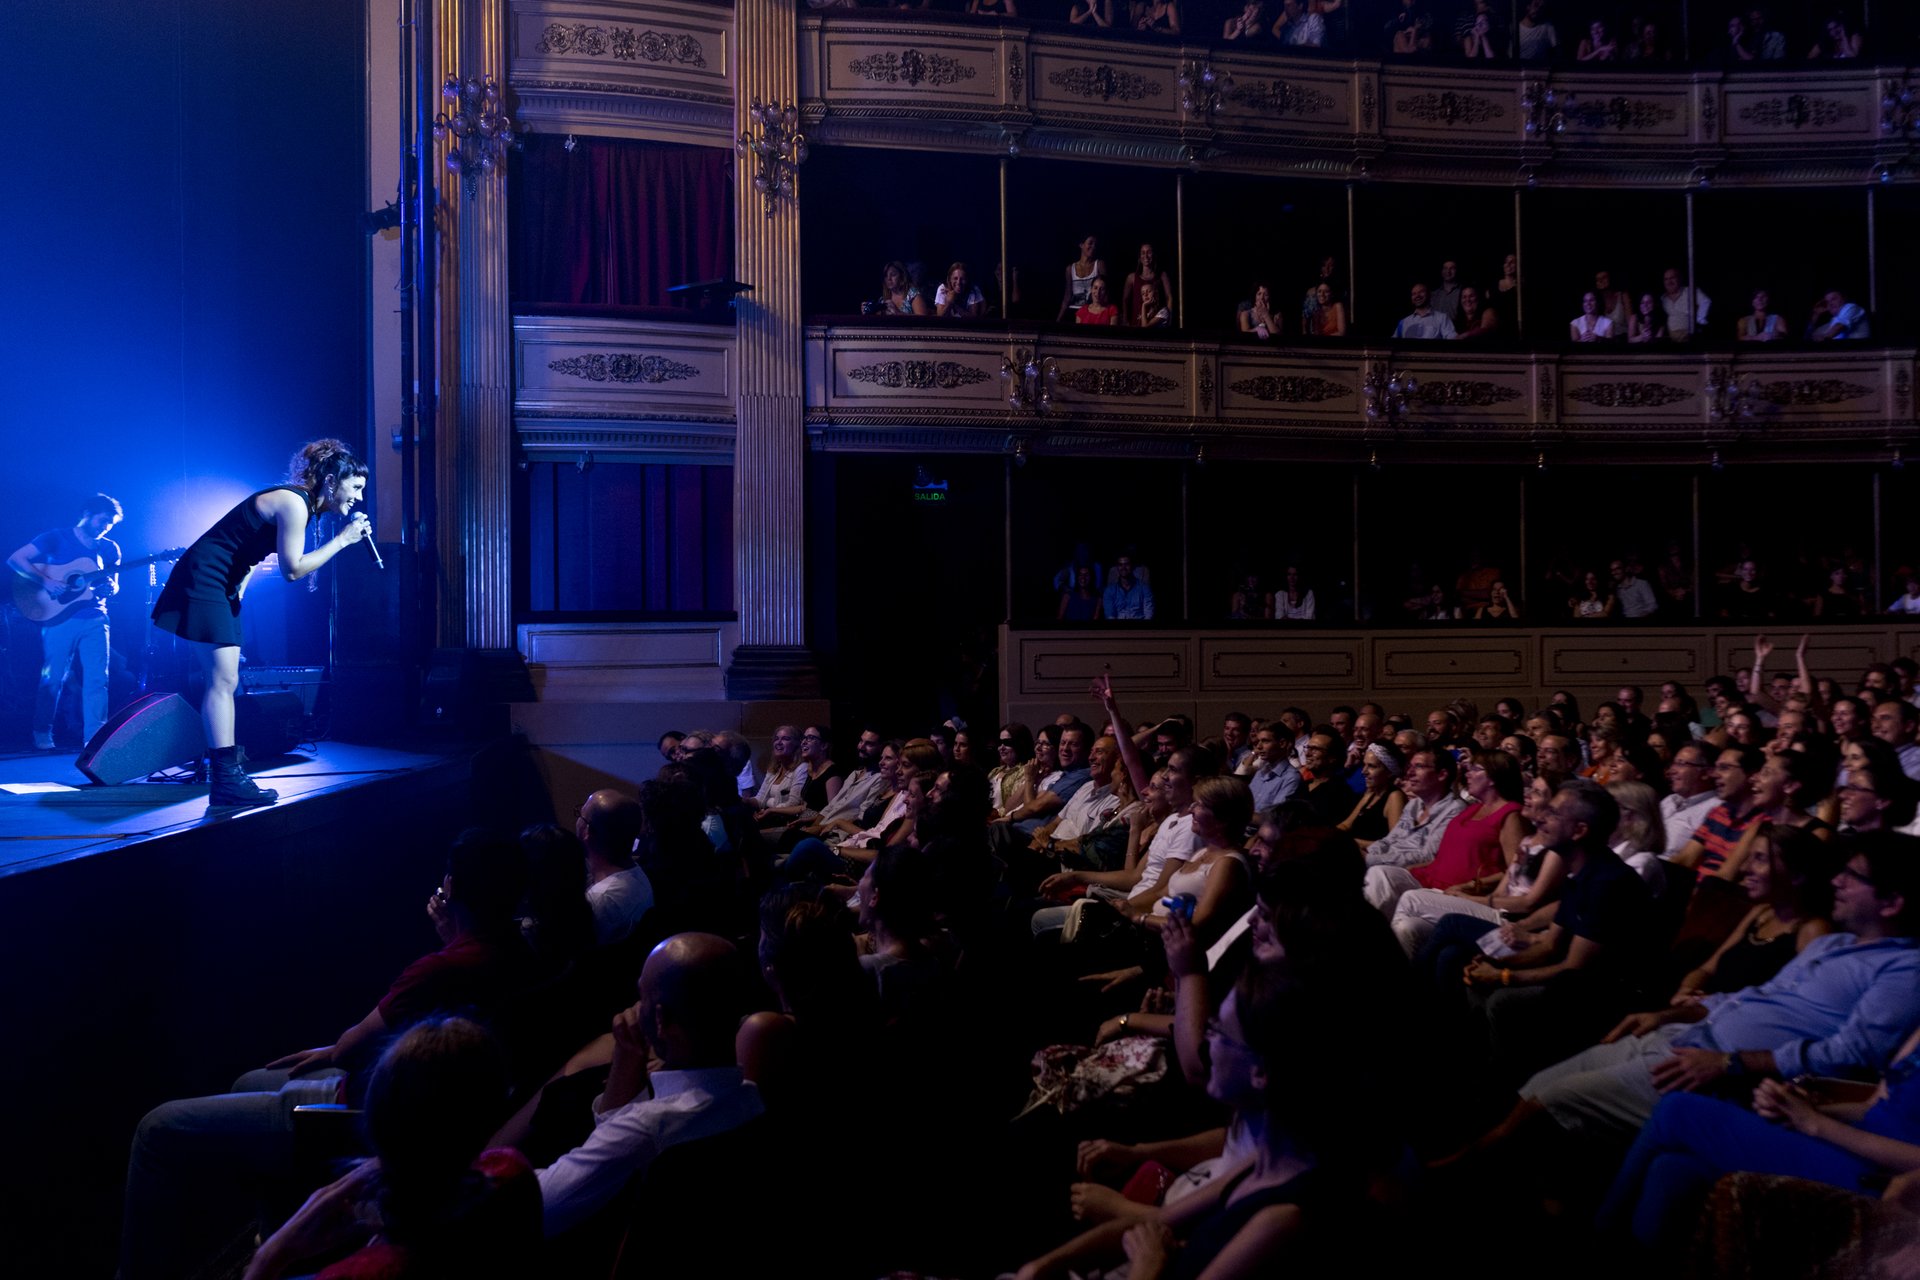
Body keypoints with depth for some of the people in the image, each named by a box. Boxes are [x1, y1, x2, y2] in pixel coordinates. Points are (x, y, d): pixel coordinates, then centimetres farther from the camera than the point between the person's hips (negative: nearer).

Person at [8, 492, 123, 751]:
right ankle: (42, 733, 17)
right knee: (52, 678, 2)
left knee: (97, 679, -6)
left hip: (94, 618, 3)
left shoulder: (109, 548, 13)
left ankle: (94, 736, -5)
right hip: (58, 616, -3)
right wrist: (46, 582, -18)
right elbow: (15, 559, -7)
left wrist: (110, 589, -8)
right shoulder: (56, 538, 1)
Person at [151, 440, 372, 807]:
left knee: (225, 681, 10)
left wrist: (238, 587, 13)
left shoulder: (300, 503, 12)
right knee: (223, 680, -12)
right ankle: (226, 783, -12)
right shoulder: (294, 504, -18)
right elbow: (292, 569, -20)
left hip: (220, 587, 11)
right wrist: (342, 540, -16)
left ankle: (227, 773, 13)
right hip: (204, 581, -11)